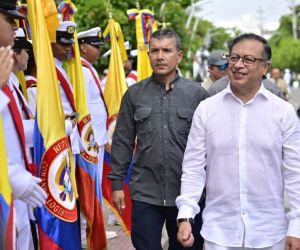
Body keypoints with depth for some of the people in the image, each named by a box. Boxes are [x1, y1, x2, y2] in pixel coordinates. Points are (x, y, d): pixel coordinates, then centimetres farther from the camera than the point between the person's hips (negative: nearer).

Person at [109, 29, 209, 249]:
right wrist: (117, 182, 3)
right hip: (145, 194, 1)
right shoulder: (134, 94, 4)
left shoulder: (197, 94, -1)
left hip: (187, 195, 0)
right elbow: (122, 142, 6)